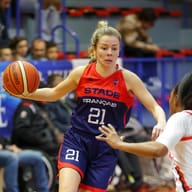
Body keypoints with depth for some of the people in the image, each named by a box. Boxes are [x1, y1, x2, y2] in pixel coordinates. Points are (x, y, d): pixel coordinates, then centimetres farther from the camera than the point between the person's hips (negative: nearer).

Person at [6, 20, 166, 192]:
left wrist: (161, 123, -29)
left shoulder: (127, 78, -5)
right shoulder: (81, 73, 0)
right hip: (76, 141, 0)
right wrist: (23, 93, 2)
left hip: (106, 149, 0)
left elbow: (155, 107, -6)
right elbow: (54, 94, 16)